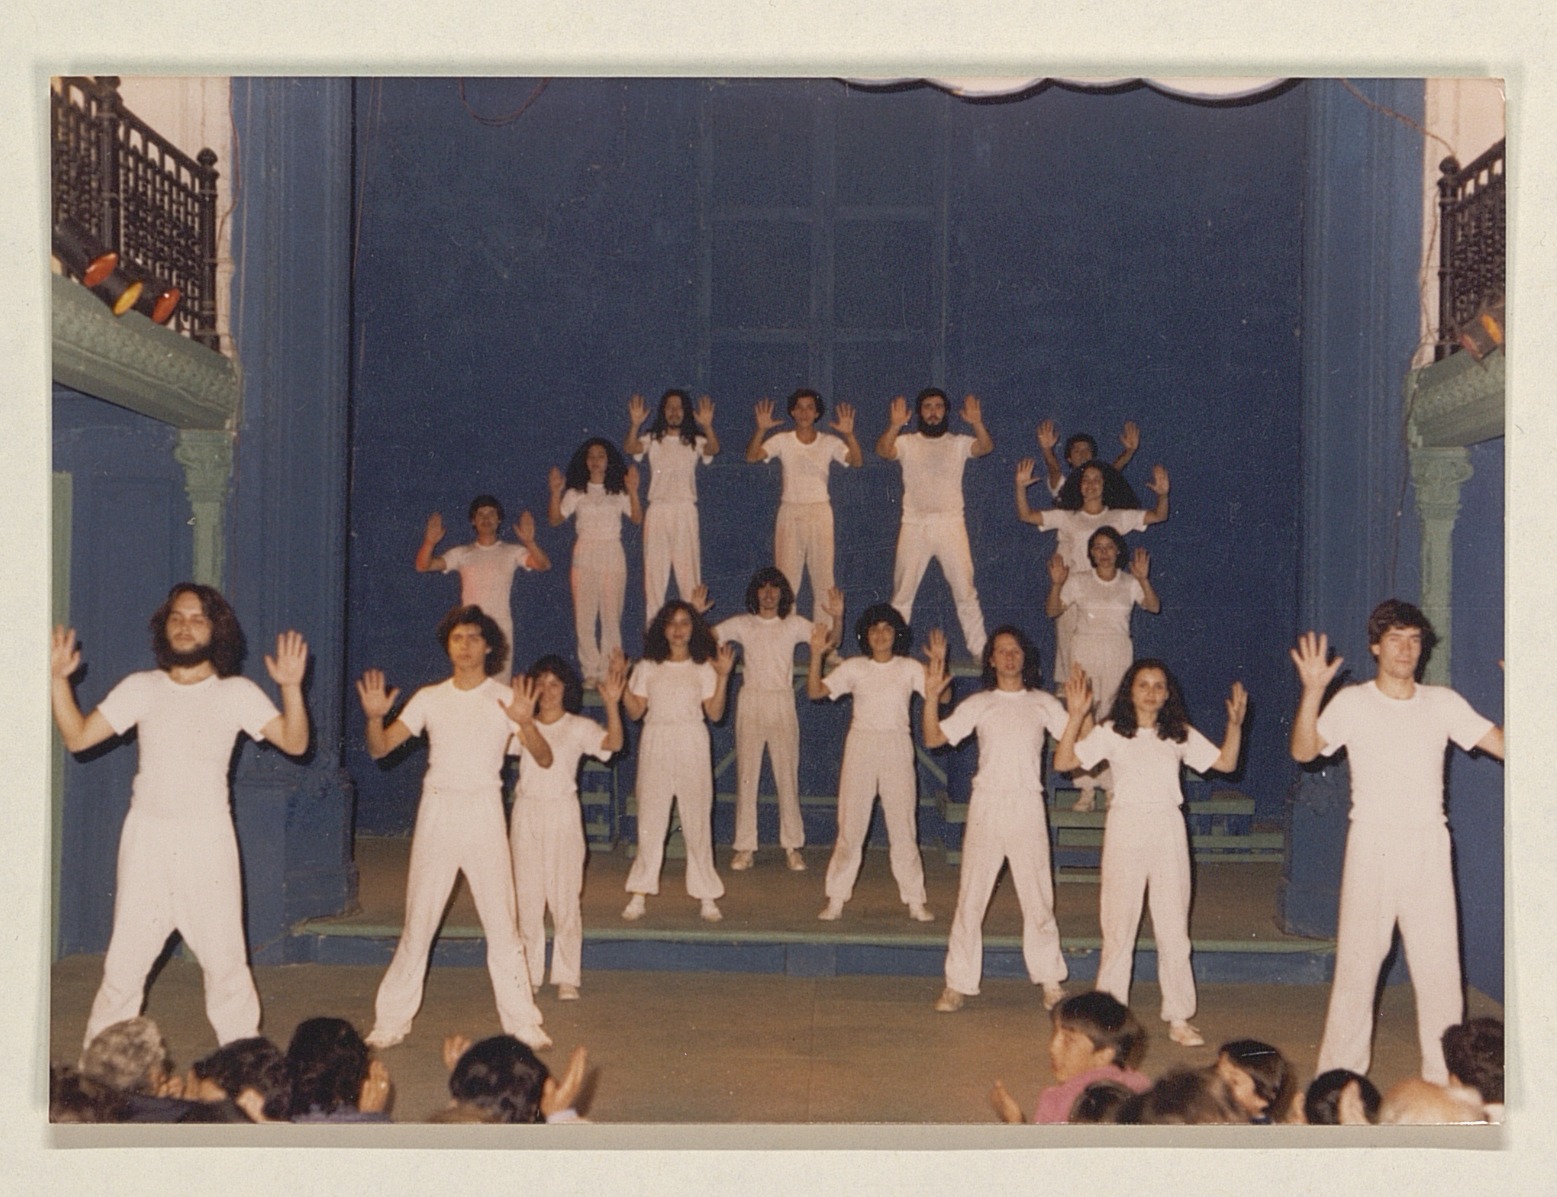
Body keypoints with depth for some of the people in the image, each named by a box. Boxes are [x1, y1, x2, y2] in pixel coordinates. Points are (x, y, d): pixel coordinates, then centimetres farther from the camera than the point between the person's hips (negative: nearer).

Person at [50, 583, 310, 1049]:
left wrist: (291, 687, -23)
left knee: (225, 958, 0)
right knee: (125, 959, 3)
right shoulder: (141, 689, 8)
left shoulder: (236, 693, 1)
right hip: (146, 838, 2)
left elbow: (294, 742, -8)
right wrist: (58, 680, -6)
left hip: (208, 840, -2)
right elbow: (78, 737, 4)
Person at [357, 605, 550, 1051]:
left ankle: (522, 1022, 6)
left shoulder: (505, 698, 1)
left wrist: (526, 722, -27)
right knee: (418, 922, 2)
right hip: (437, 813, 1)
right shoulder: (430, 699, 7)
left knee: (501, 923, -2)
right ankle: (392, 1021, 11)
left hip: (484, 816, -1)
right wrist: (375, 716, -16)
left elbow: (544, 758, -7)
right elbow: (379, 749, 4)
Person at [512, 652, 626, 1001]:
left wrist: (612, 703, -36)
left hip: (562, 815, -3)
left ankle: (566, 977, 5)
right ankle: (530, 973, 17)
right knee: (527, 897, 7)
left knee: (564, 899, -2)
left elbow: (613, 743, -20)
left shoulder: (578, 727, -2)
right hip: (525, 814, 3)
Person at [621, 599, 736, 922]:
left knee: (697, 820, 0)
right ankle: (640, 893, 6)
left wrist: (723, 676, -10)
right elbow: (635, 711, 4)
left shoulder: (703, 668, 5)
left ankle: (706, 895, 6)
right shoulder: (647, 667, 8)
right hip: (655, 746, 1)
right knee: (650, 819, 1)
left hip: (692, 748, -1)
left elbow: (715, 713, -2)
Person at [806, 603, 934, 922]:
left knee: (902, 824, 1)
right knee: (851, 824, 1)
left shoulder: (910, 669, 4)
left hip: (897, 747, 0)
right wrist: (816, 655, -16)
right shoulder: (853, 668, 5)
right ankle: (836, 899, 8)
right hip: (860, 745, 0)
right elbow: (816, 691, -3)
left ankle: (915, 901, 9)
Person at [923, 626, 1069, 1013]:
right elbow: (934, 738, -2)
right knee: (970, 897, 1)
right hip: (986, 806, 0)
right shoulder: (978, 704, 7)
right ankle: (958, 984, 8)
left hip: (1028, 807, 0)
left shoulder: (1043, 704, 9)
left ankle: (1049, 981, 16)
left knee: (1038, 897, 4)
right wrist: (931, 696, -14)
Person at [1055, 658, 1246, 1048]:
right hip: (1125, 827, -2)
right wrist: (1076, 717, -17)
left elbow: (1225, 762, 11)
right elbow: (1064, 761, -7)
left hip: (1168, 829, 2)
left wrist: (1235, 723, -2)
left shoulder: (1179, 735, 10)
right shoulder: (1110, 732, 1)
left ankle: (1178, 1018, 11)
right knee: (1119, 924, 4)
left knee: (1174, 927, 4)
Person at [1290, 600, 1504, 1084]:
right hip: (1372, 846, -2)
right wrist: (1312, 691, -22)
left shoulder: (1443, 703, 8)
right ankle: (1339, 1079, 13)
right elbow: (1303, 751, -11)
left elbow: (1503, 744, 3)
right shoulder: (1352, 702, 1)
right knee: (1357, 962, 3)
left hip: (1428, 849, 2)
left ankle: (1444, 1081, 12)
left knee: (1440, 965, 1)